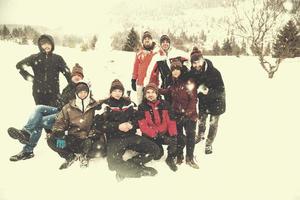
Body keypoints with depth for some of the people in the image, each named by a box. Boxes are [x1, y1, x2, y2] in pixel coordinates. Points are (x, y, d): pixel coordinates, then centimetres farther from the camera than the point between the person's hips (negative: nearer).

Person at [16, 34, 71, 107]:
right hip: (38, 92, 2)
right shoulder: (35, 58, 3)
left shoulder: (58, 58, 2)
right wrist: (29, 77, 4)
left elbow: (67, 72, -2)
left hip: (53, 92, -1)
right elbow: (19, 65, 11)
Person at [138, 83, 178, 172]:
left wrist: (173, 134, -14)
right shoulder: (142, 107, -1)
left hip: (165, 133, 3)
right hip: (151, 136, -2)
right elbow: (143, 125, -10)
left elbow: (171, 120, 0)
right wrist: (154, 134, -21)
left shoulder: (164, 104, 5)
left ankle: (170, 158, 7)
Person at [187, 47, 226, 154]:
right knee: (201, 120, 18)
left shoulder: (214, 72, -29)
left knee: (213, 123, 6)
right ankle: (200, 135, 48)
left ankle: (209, 144, 24)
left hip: (216, 100, -4)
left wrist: (209, 92, -41)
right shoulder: (193, 72, -15)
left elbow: (221, 90, -27)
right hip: (203, 100, 4)